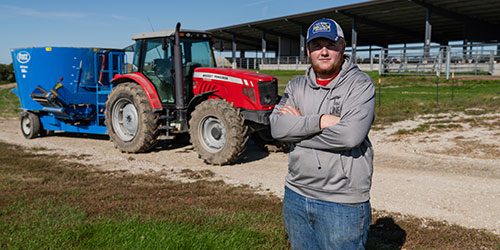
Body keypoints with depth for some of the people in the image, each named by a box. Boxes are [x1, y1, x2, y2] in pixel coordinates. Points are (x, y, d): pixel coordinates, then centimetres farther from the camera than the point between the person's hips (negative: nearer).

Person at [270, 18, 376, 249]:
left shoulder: (360, 84, -7)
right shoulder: (296, 86, 8)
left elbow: (350, 135, -23)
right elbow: (277, 127, -8)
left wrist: (299, 126, -13)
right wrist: (320, 121, -20)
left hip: (342, 204, -5)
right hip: (295, 195, 5)